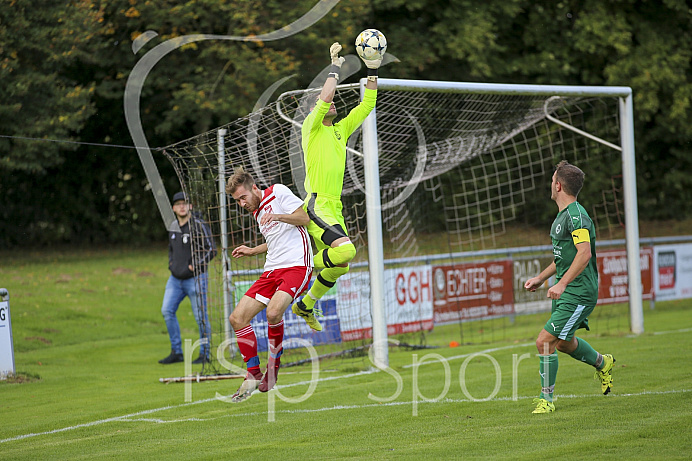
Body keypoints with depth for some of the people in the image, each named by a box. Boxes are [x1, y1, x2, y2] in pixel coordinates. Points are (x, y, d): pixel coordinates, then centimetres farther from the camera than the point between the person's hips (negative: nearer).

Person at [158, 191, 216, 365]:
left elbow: (211, 250, -11)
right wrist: (171, 263, 11)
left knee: (201, 317, -5)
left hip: (195, 278, -7)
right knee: (167, 311, -2)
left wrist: (195, 266, -18)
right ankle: (176, 352, 6)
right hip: (175, 278, 7)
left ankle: (204, 354, 5)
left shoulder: (198, 225, -9)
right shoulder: (173, 226, 11)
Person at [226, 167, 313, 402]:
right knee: (237, 318, -3)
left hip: (296, 265, -9)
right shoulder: (257, 213, 21)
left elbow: (304, 218, -7)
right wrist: (252, 251, 23)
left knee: (273, 312, -32)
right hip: (272, 270, 9)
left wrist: (277, 216, -21)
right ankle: (253, 375, 7)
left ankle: (273, 367, -11)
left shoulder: (278, 192, -2)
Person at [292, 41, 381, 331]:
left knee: (340, 268, 12)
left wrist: (373, 71, 10)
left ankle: (305, 305, 30)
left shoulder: (341, 130, 20)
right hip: (316, 205, -8)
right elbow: (325, 96, -15)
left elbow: (367, 105, 19)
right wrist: (335, 66, -4)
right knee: (346, 250, -29)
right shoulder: (311, 126, 1)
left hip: (334, 207, 8)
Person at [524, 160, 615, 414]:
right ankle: (602, 363, 48)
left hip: (578, 294, -10)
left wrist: (562, 283, -34)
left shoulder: (576, 215, -18)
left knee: (544, 341, -14)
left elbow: (584, 253, -30)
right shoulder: (563, 215, 14)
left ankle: (546, 398, -2)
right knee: (564, 343, 24)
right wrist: (541, 277, 25)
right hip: (566, 291, 10)